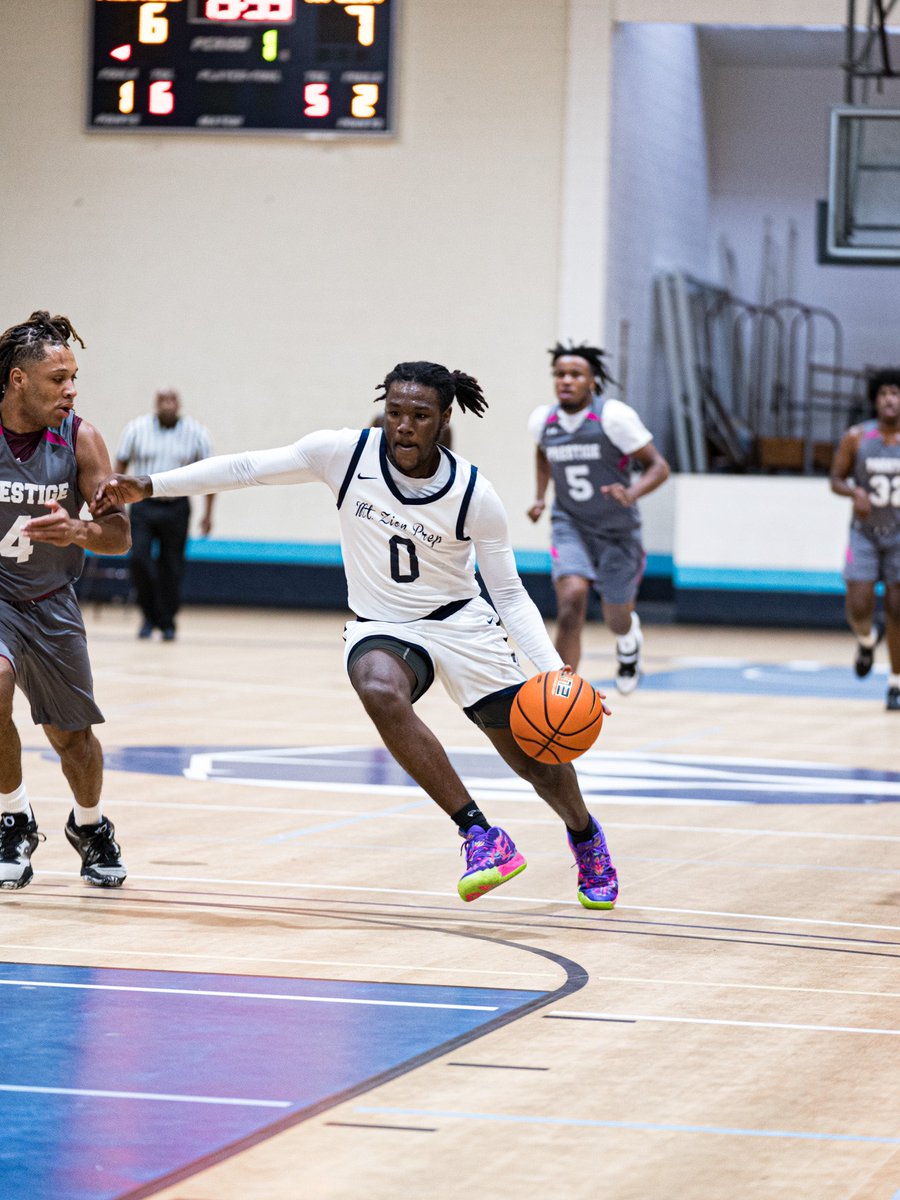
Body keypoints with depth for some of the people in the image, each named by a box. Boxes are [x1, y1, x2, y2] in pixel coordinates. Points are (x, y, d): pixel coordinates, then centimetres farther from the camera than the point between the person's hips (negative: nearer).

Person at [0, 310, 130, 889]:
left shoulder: (80, 439, -14)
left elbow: (120, 535, -14)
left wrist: (78, 531, -34)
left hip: (50, 602, 2)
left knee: (72, 737, 12)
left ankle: (90, 825, 44)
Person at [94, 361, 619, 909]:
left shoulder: (475, 495, -15)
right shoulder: (346, 453, -14)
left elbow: (510, 594, -6)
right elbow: (246, 468, -6)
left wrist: (555, 671, -19)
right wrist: (148, 486, -11)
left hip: (461, 622, 0)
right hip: (381, 627, 0)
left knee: (538, 759, 4)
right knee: (379, 689, -37)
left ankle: (586, 838, 41)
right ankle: (481, 835, -30)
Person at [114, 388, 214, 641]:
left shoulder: (196, 434, 1)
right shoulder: (136, 429, 0)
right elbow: (121, 466, 7)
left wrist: (208, 513, 3)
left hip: (176, 507, 0)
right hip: (143, 504, 0)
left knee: (171, 567, 3)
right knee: (139, 558, -14)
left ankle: (167, 623, 15)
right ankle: (149, 615, 4)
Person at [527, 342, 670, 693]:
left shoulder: (614, 417, -20)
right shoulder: (543, 420, -6)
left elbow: (658, 466, -16)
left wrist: (632, 494, -33)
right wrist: (540, 496, 11)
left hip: (617, 530, -1)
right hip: (570, 526, 1)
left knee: (617, 621, 15)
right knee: (571, 603, -24)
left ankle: (629, 641, 56)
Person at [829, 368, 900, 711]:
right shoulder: (856, 438, -6)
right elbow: (836, 480, 1)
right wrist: (854, 492, -20)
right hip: (864, 532, 0)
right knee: (858, 608, -9)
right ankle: (867, 639, 28)